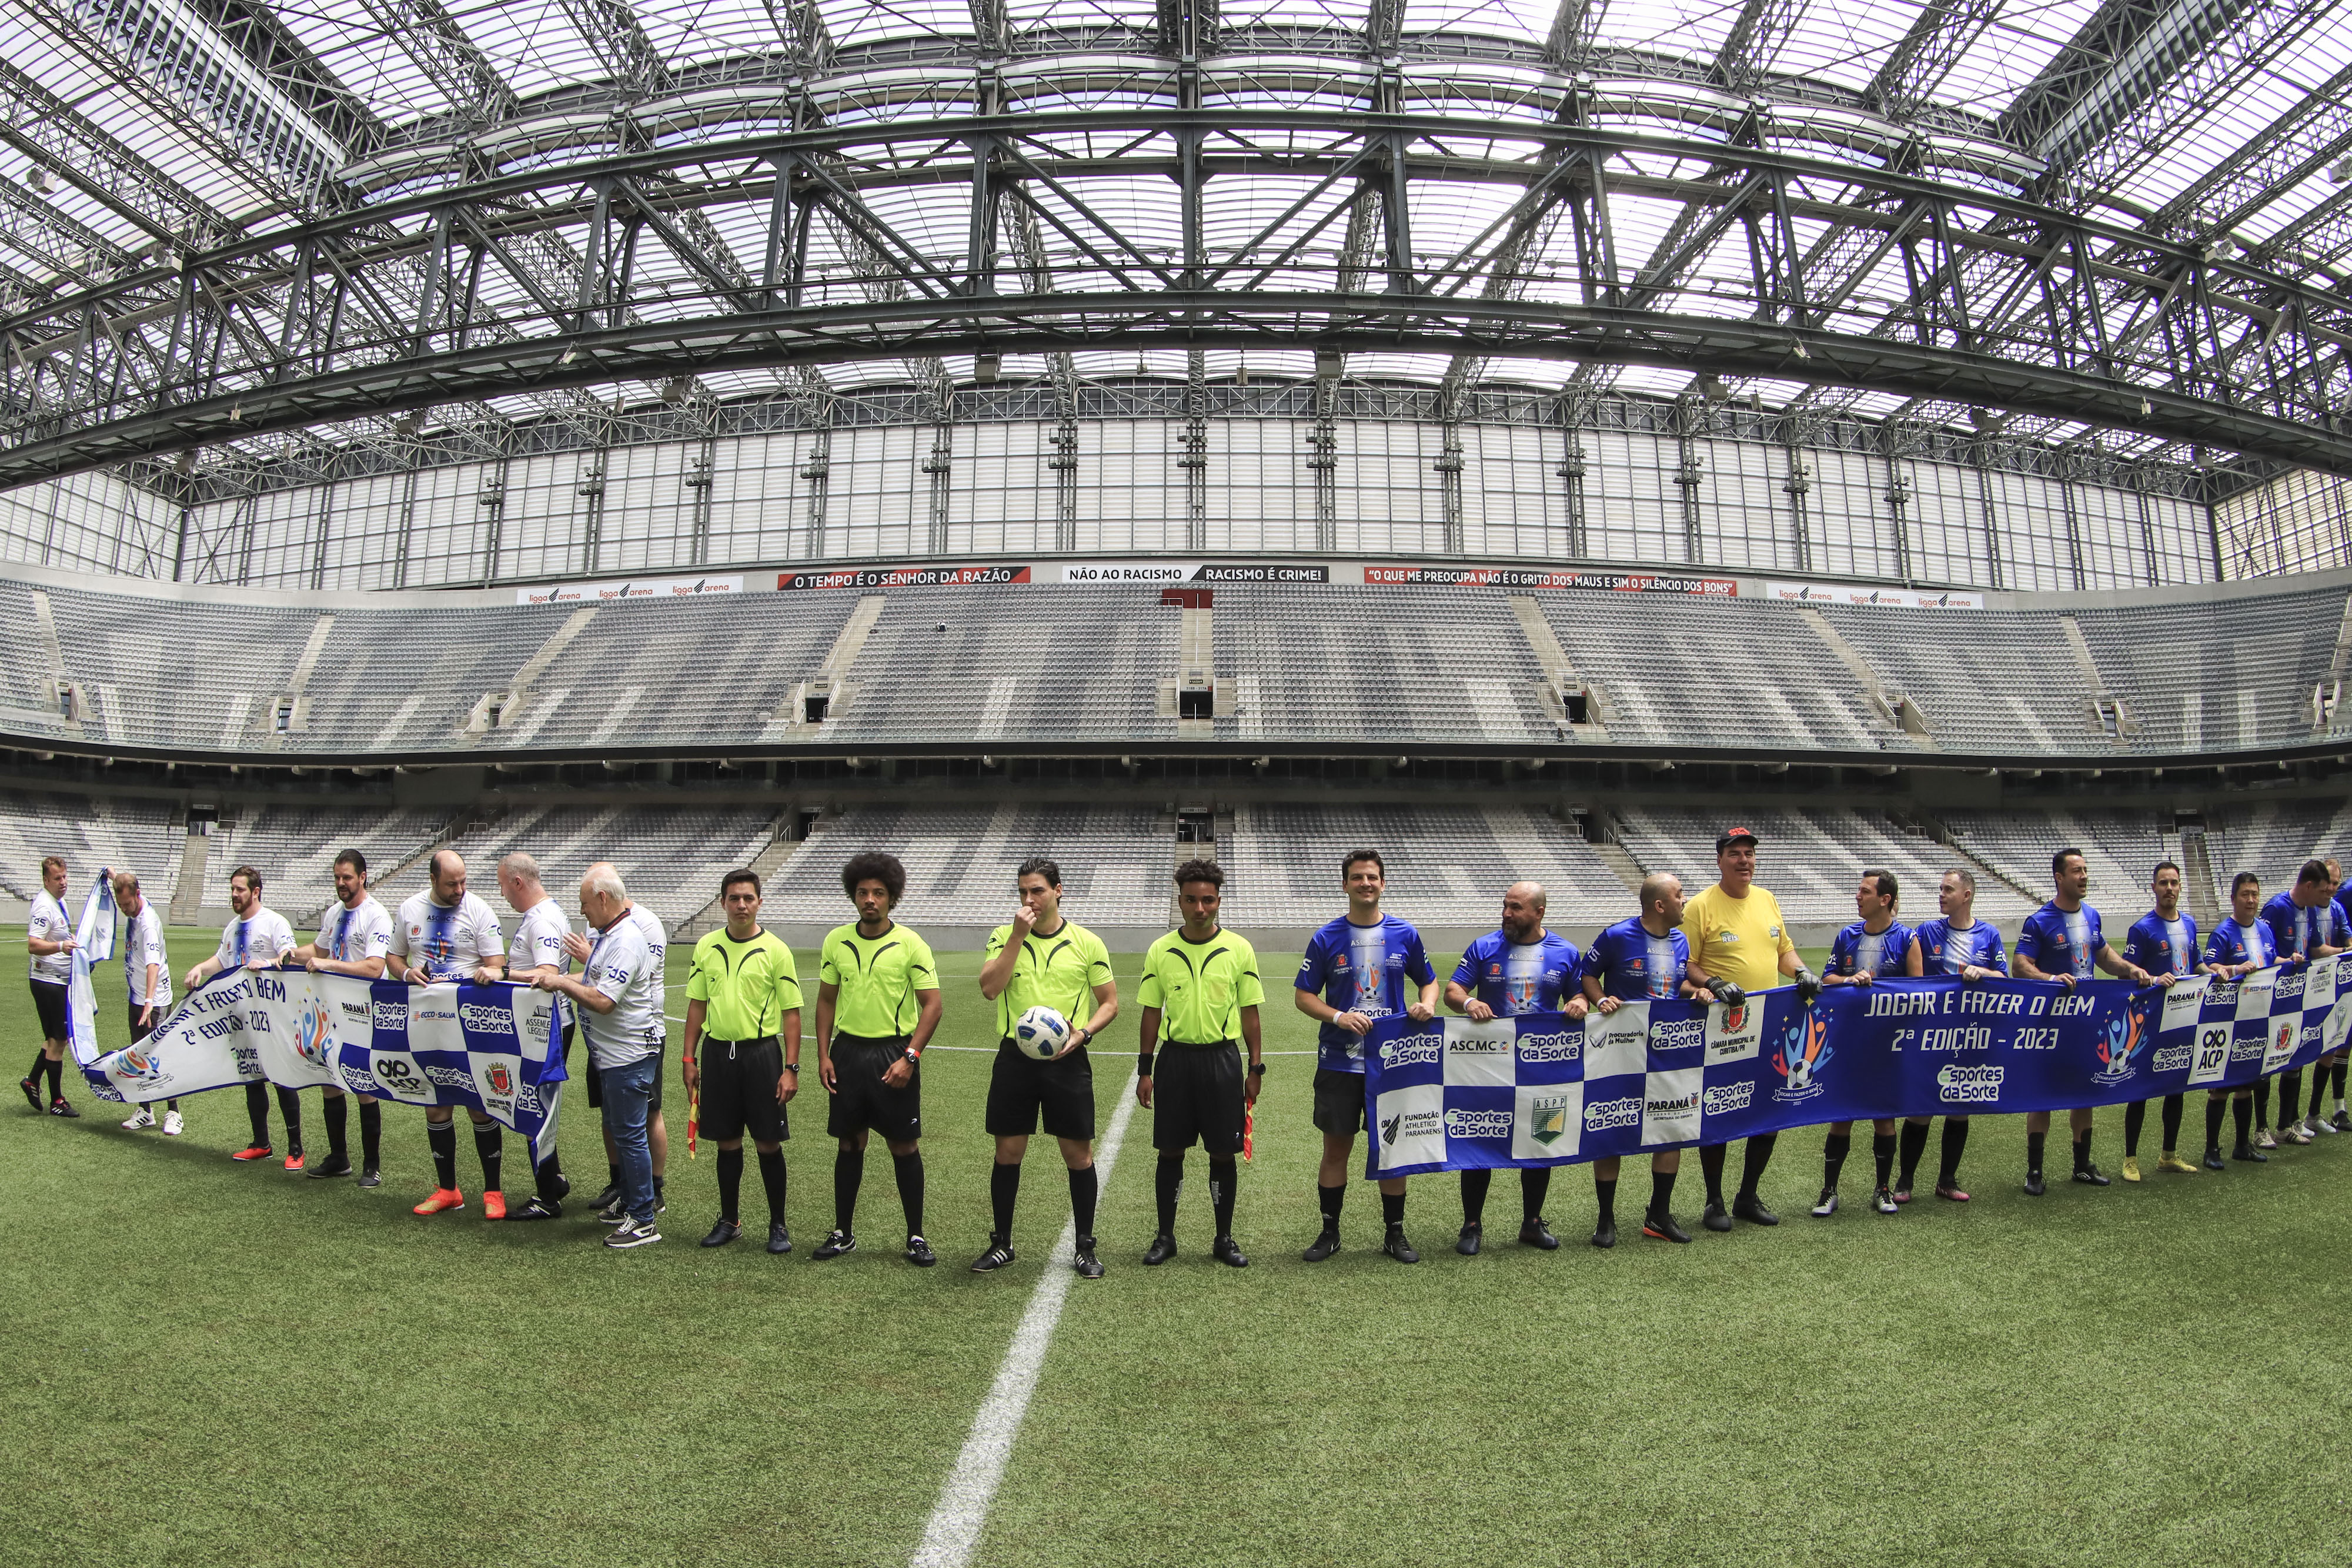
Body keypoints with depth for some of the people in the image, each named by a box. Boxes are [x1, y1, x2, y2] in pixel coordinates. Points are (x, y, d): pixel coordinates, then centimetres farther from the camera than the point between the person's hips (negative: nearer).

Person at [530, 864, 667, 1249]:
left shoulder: (626, 941, -23)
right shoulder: (612, 932, 11)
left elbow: (603, 1001, -26)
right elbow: (601, 979, 21)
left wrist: (561, 982, -15)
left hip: (629, 1054, -11)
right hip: (613, 1051, 11)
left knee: (630, 1134, -3)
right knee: (618, 1128, 21)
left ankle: (643, 1220, 6)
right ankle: (630, 1200, 36)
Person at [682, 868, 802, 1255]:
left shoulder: (776, 950, -6)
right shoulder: (706, 946, 6)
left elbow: (791, 1013, -5)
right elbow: (697, 1005, 13)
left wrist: (791, 1068, -10)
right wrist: (688, 1058, 8)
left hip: (761, 1052, -3)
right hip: (717, 1052, 3)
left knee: (768, 1142, 1)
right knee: (727, 1141, 11)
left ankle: (778, 1225, 15)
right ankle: (729, 1220, 27)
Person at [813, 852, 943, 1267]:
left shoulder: (911, 945, -7)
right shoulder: (836, 941, 4)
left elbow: (933, 1006, -7)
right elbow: (826, 1000, 11)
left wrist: (909, 1057, -15)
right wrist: (823, 1055, 3)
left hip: (894, 1053, -3)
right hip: (848, 1050, 3)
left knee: (904, 1146, 2)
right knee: (849, 1144, 11)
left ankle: (916, 1237, 14)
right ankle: (843, 1233, 25)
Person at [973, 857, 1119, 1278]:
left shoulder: (1087, 942, 0)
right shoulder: (1005, 936, 3)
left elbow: (1110, 1003, 5)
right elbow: (989, 988, -12)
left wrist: (1083, 1032, -13)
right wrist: (1018, 935, -16)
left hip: (1067, 1060, -1)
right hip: (1014, 1057, 1)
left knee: (1078, 1154, 4)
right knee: (1008, 1152, 8)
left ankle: (1084, 1247, 20)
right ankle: (1001, 1243, 27)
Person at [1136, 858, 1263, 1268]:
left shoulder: (1239, 950, -1)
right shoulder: (1160, 951, 1)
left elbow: (1250, 1013, 3)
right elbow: (1152, 1012, 6)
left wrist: (1256, 1068, 1)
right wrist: (1144, 1069, 3)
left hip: (1222, 1057, -1)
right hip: (1175, 1057, 1)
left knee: (1223, 1153, 5)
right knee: (1170, 1151, 7)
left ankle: (1224, 1238, 22)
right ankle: (1165, 1236, 22)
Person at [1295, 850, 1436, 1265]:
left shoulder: (1404, 935, 3)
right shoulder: (1326, 938, -2)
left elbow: (1428, 981, 15)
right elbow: (1303, 995, 0)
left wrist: (1427, 1005, -7)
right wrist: (1338, 1017, -16)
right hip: (1339, 1062, -1)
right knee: (1336, 1148, 6)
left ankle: (1394, 1234, 25)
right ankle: (1329, 1233, 22)